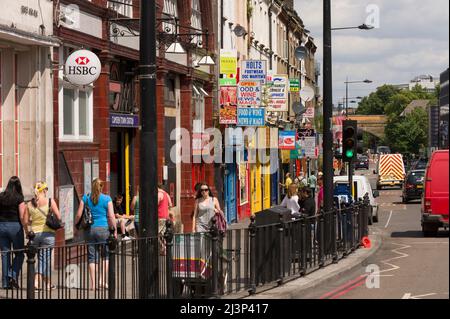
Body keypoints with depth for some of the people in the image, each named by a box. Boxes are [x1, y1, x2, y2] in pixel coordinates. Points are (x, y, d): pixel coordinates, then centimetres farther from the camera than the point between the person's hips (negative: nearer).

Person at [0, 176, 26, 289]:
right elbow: (22, 217, -10)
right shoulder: (19, 198, -7)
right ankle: (14, 276, -9)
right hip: (15, 226, -3)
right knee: (19, 254, 10)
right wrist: (27, 230, -2)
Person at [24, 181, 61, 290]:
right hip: (47, 233, -3)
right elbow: (59, 217, -8)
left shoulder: (30, 204, 3)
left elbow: (26, 221, 6)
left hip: (35, 233, 3)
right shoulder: (50, 201, -8)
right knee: (46, 258, 5)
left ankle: (37, 281, 3)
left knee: (41, 258, 16)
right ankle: (48, 284, 13)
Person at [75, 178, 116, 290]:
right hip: (103, 229, -2)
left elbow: (78, 215, 3)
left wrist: (76, 227, 15)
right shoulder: (107, 199, -2)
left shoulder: (86, 198, 4)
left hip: (90, 229, 2)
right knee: (106, 255, 11)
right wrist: (115, 230, 2)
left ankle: (93, 283, 5)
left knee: (92, 257, 6)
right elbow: (111, 216, -5)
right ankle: (102, 280, 1)